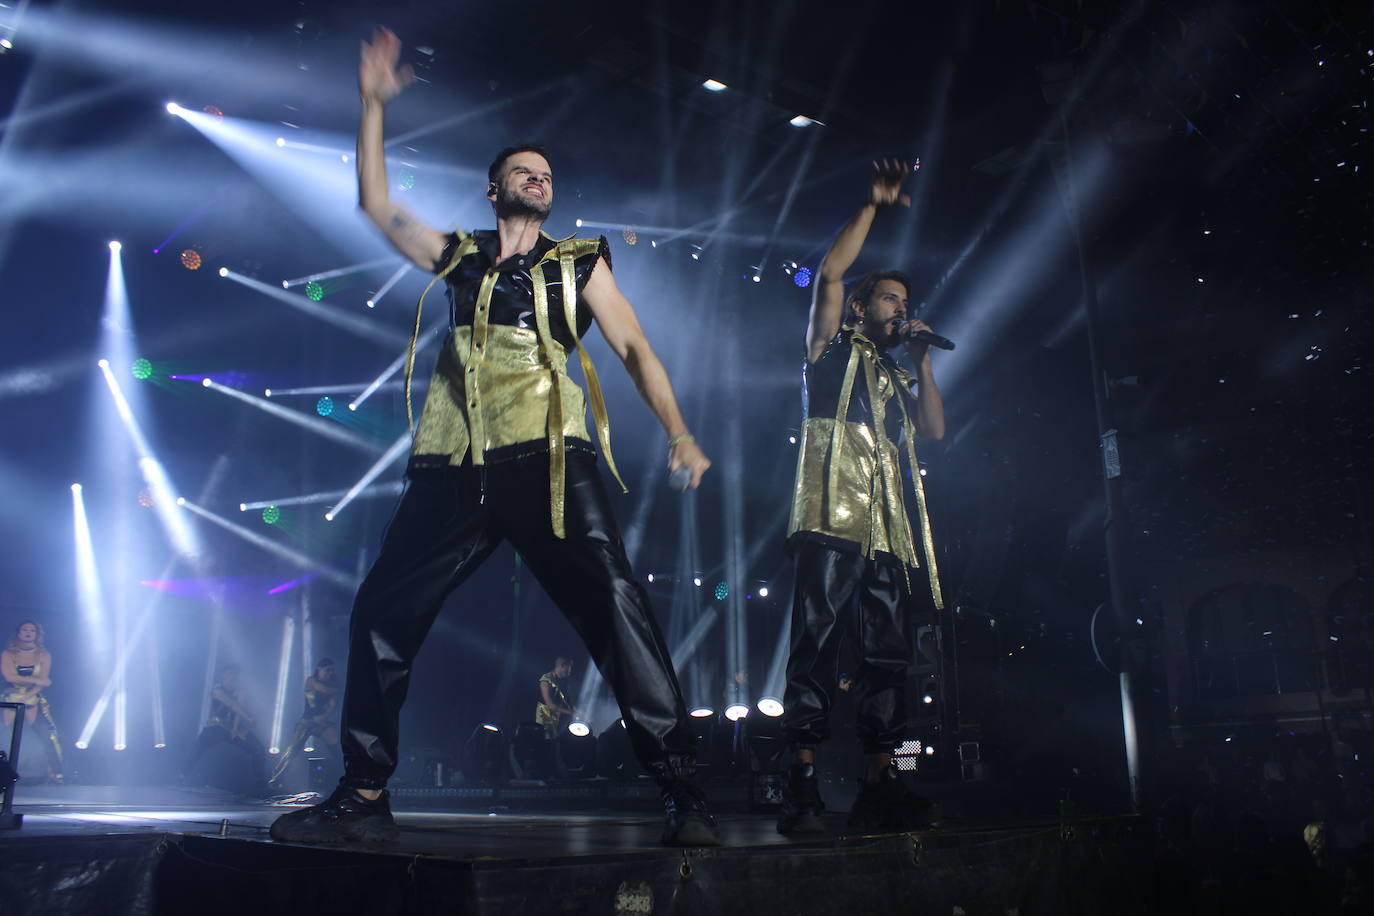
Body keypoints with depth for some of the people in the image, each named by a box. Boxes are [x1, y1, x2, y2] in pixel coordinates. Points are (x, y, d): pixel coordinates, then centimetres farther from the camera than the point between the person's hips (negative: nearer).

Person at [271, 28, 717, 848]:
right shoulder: (458, 256, 22)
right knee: (382, 615, 0)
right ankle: (364, 797, 14)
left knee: (616, 604, -17)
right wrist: (374, 104, 18)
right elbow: (377, 203, 22)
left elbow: (634, 348, 8)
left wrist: (679, 433, -5)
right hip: (454, 466, 3)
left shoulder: (579, 261, 15)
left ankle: (682, 791, -12)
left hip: (547, 459, -3)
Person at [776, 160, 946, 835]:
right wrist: (873, 206, 6)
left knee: (886, 654, -1)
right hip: (833, 517, -6)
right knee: (817, 644, -13)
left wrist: (922, 360, 16)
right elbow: (830, 271, 3)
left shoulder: (897, 378, 32)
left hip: (887, 530, 6)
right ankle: (802, 785, -14)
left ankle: (877, 790, 1)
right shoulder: (834, 347, 17)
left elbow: (935, 429, 18)